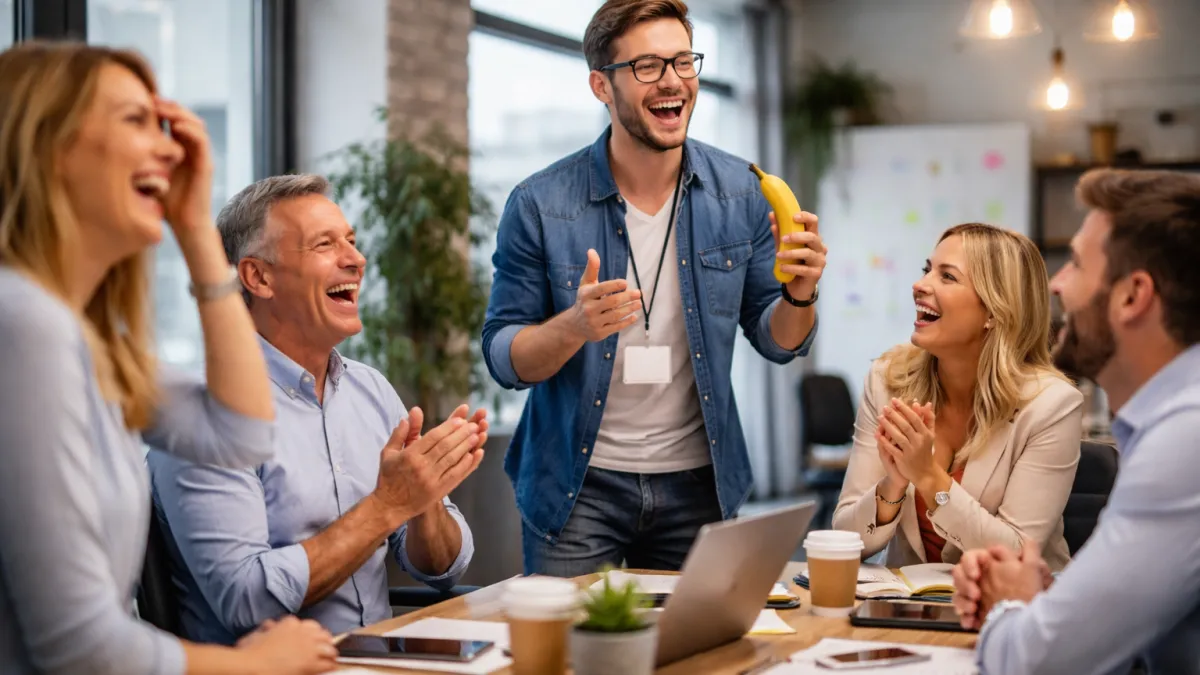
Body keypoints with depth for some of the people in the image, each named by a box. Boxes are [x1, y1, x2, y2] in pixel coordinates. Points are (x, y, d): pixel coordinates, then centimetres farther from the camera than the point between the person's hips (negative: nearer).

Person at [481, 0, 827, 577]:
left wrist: (799, 295, -17)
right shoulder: (541, 205, -9)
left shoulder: (738, 193, -1)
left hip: (697, 482, 2)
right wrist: (575, 326, -27)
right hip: (577, 486, -2)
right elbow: (503, 358, -7)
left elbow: (776, 341, 5)